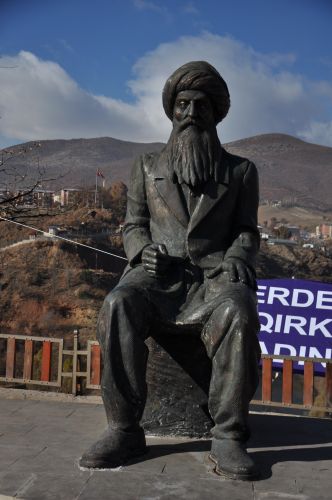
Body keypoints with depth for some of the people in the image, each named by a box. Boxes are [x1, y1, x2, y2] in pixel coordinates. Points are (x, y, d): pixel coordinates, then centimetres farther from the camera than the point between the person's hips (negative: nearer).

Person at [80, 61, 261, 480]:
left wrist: (236, 260, -12)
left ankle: (228, 437, -28)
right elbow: (133, 225, 15)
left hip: (215, 273, -1)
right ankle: (124, 429, -24)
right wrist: (143, 249, -9)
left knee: (238, 313, -37)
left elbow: (247, 232, 11)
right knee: (118, 307, -33)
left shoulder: (240, 171, 16)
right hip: (158, 273, 1)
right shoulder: (147, 167, 19)